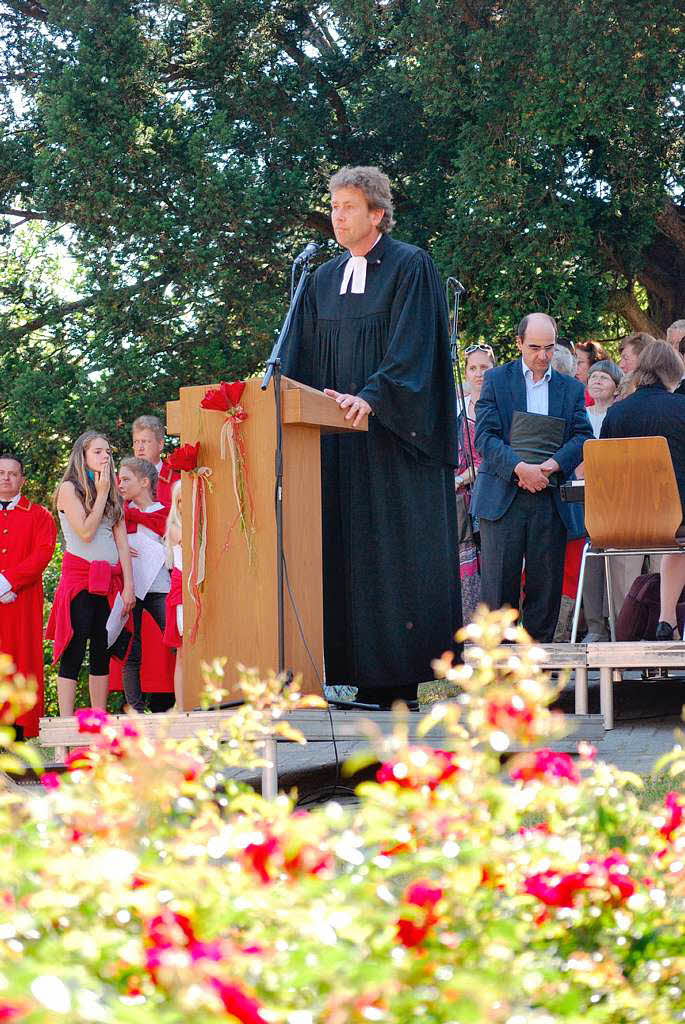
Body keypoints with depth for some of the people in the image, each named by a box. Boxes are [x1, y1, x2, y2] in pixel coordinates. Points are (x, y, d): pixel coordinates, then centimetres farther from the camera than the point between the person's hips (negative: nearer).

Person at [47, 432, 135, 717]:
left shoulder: (113, 493, 15)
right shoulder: (69, 489, -2)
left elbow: (122, 542, 9)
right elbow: (86, 532, -14)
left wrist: (128, 585, 1)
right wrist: (101, 494, -7)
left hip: (109, 580, 6)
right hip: (79, 578, -6)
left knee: (103, 651, 5)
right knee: (74, 651, -9)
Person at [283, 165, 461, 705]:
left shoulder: (410, 267, -2)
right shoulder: (323, 280, 17)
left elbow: (411, 346, -13)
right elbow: (302, 359, 16)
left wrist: (370, 397, -26)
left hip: (393, 433, -6)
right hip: (340, 438, 6)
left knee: (398, 552, -7)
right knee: (346, 552, 0)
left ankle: (400, 675, -7)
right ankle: (362, 676, 0)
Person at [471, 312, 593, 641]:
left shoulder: (571, 388, 14)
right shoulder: (496, 379, 5)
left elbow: (583, 436, 4)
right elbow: (485, 435, -4)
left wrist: (552, 465, -14)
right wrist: (520, 467, -18)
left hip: (549, 499, 2)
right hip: (503, 496, -2)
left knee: (546, 583, 2)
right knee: (499, 582, -4)